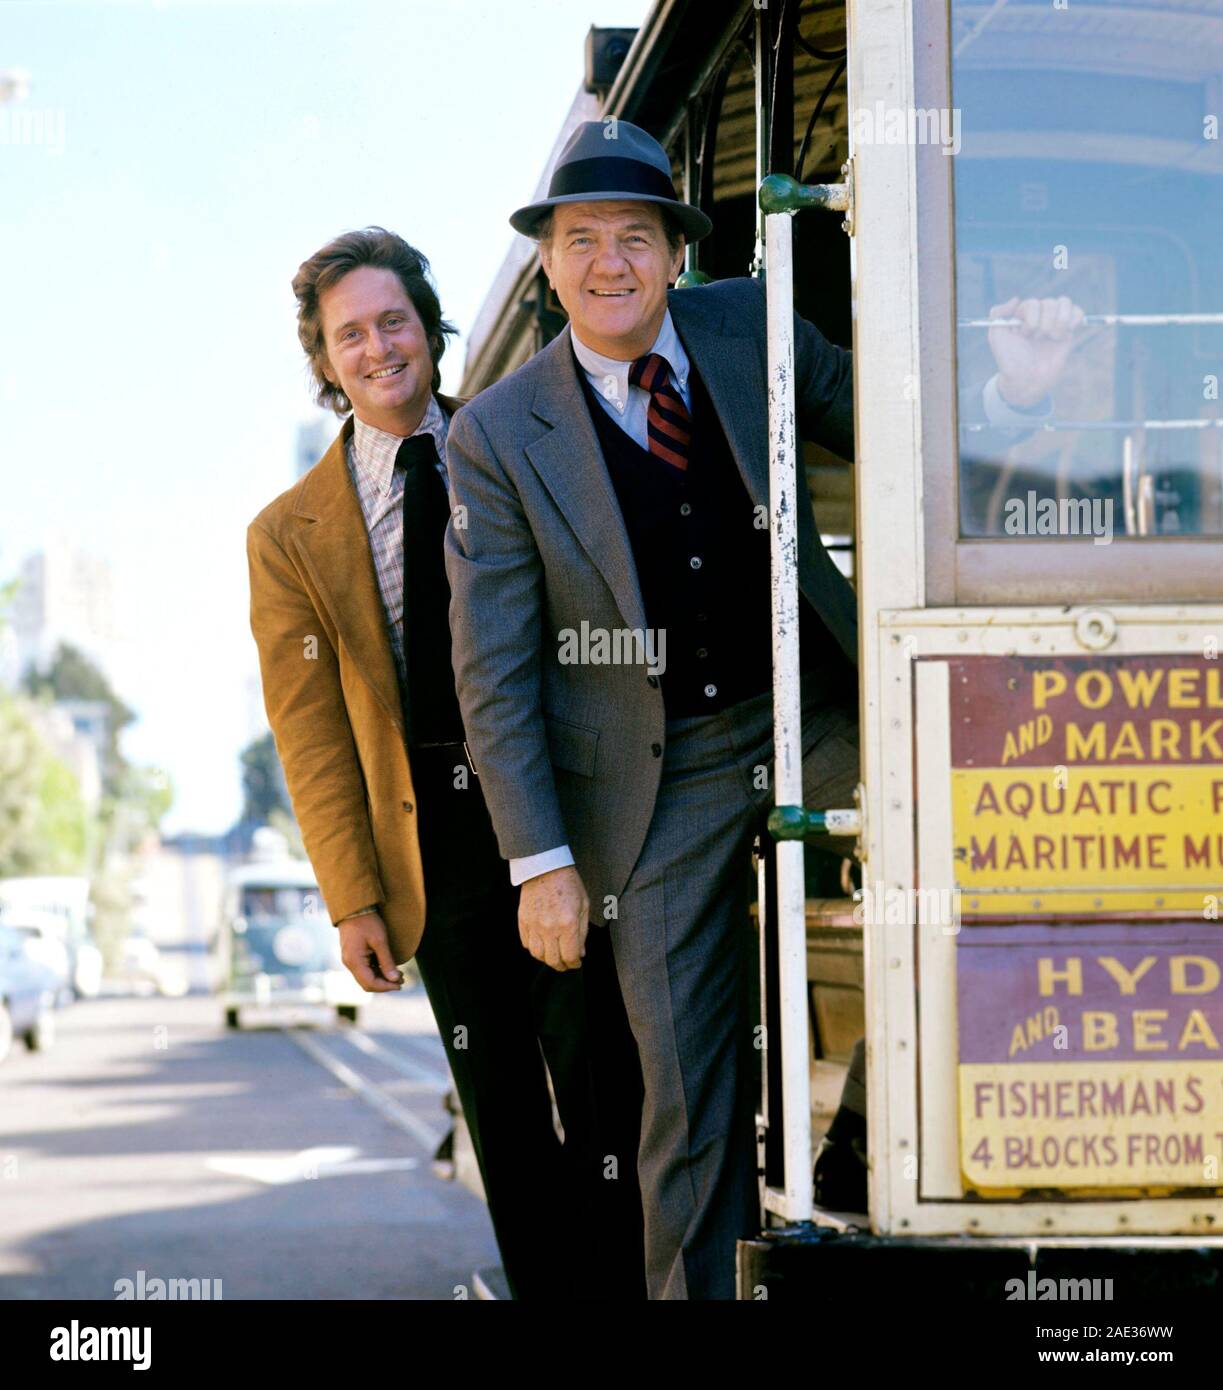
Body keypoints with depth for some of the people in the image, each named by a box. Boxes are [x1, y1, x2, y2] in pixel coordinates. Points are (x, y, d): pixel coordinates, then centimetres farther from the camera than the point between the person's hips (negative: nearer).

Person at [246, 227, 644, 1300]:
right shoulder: (292, 535, 5)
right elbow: (311, 735, 4)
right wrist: (353, 895, -3)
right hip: (435, 839, 1)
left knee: (593, 1069, -5)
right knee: (500, 1101, 4)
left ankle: (622, 1286, 5)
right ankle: (545, 1290, 12)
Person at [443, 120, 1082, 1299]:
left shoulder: (751, 329, 0)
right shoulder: (497, 436, -7)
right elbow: (492, 669, -6)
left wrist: (999, 396, -12)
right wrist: (539, 862, -10)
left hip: (816, 712, 3)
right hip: (656, 778, -2)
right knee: (688, 1083, -1)